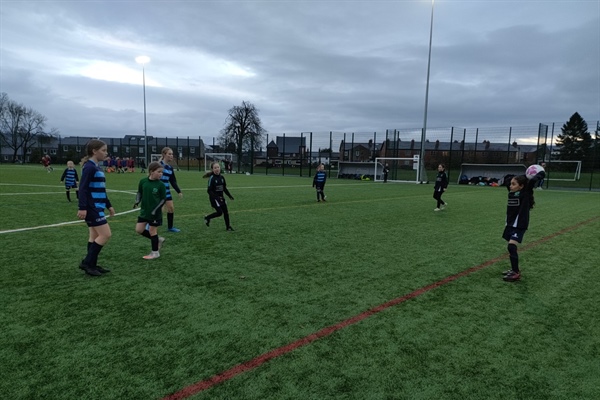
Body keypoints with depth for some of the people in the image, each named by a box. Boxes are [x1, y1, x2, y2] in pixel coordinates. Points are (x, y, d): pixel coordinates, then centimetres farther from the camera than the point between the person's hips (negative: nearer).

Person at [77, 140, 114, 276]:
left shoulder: (97, 167, 16)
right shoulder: (89, 167, -14)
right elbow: (83, 188, -19)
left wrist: (108, 205, 26)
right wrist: (82, 208, -24)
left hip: (97, 207, 10)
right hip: (92, 208, -10)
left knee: (95, 236, 12)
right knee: (106, 234, -10)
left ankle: (92, 265, 19)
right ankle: (87, 263, -1)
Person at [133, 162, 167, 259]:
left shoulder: (160, 185, -11)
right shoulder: (143, 181, -3)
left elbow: (163, 199, -7)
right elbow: (139, 193, 11)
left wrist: (156, 210, -14)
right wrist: (137, 201, -7)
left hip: (155, 213, -4)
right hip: (144, 211, 5)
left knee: (152, 230, 3)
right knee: (139, 230, 6)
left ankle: (155, 252, 18)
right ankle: (158, 239, 25)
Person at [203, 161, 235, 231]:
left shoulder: (222, 177, 5)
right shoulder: (212, 178, -15)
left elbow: (224, 188, 16)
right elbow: (209, 190, -17)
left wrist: (229, 195, 9)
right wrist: (216, 197, -27)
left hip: (221, 197, 7)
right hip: (214, 198, -7)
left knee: (226, 211, 6)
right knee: (219, 212, -9)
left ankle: (228, 226, 19)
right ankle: (207, 218, 15)